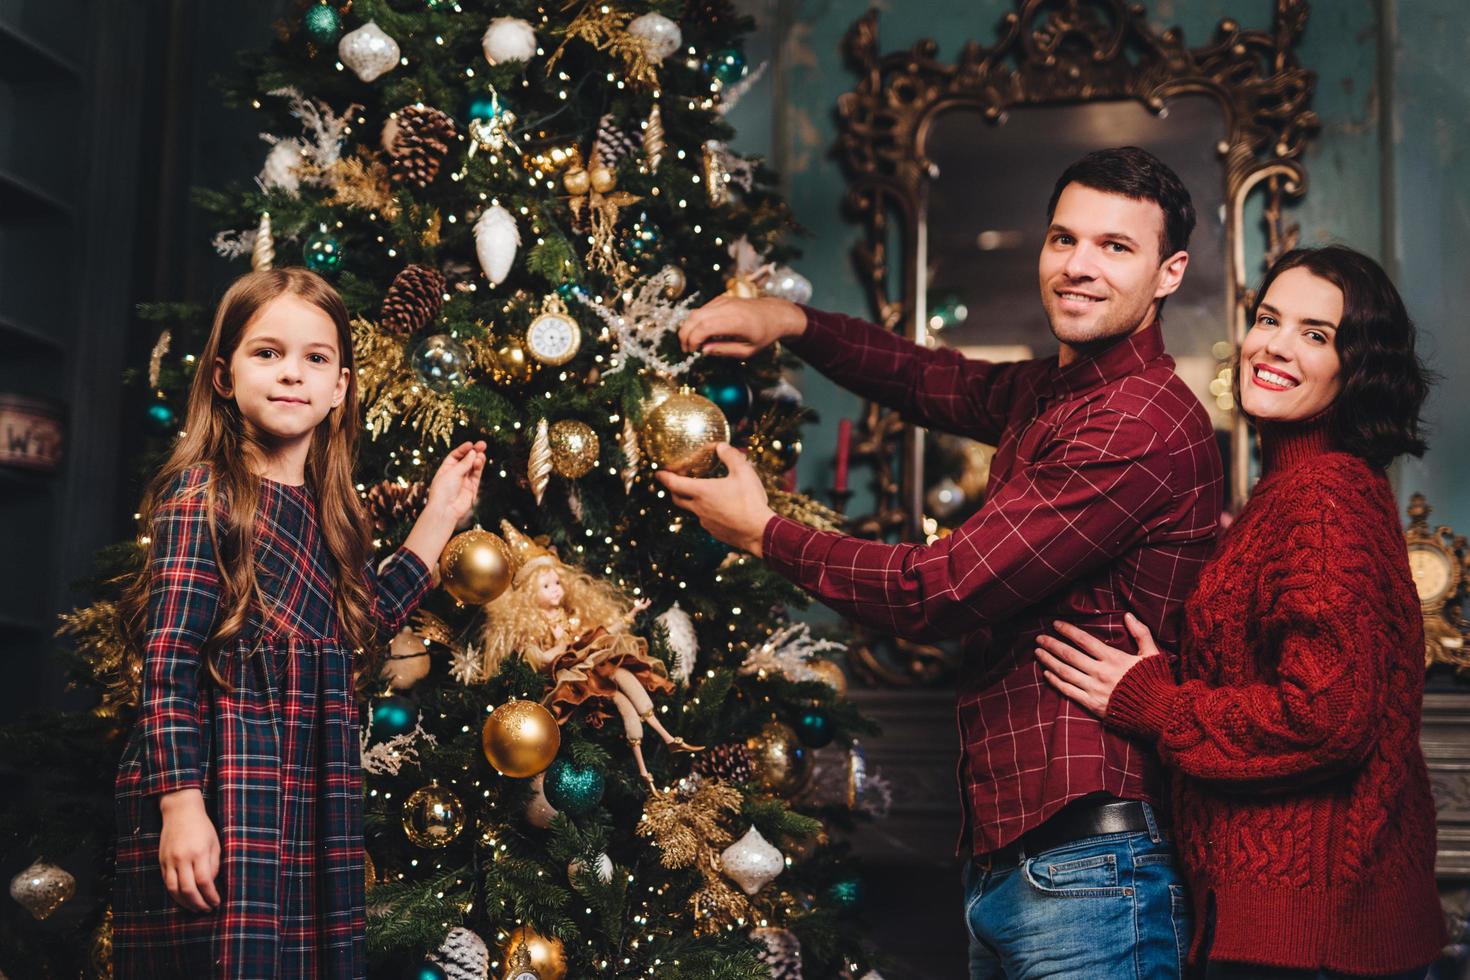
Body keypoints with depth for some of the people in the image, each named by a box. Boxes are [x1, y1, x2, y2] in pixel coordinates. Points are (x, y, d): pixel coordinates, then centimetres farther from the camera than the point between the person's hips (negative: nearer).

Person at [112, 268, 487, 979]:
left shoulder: (325, 508, 12)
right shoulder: (203, 492, -8)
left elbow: (363, 622, 24)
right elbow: (168, 661, -14)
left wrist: (441, 514, 22)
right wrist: (181, 803, -21)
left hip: (305, 804, 7)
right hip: (215, 797, -7)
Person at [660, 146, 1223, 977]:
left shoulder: (1147, 424, -19)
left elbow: (945, 592, -20)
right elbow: (938, 381, 28)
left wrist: (763, 532, -6)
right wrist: (794, 322, 11)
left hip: (1087, 870, -9)